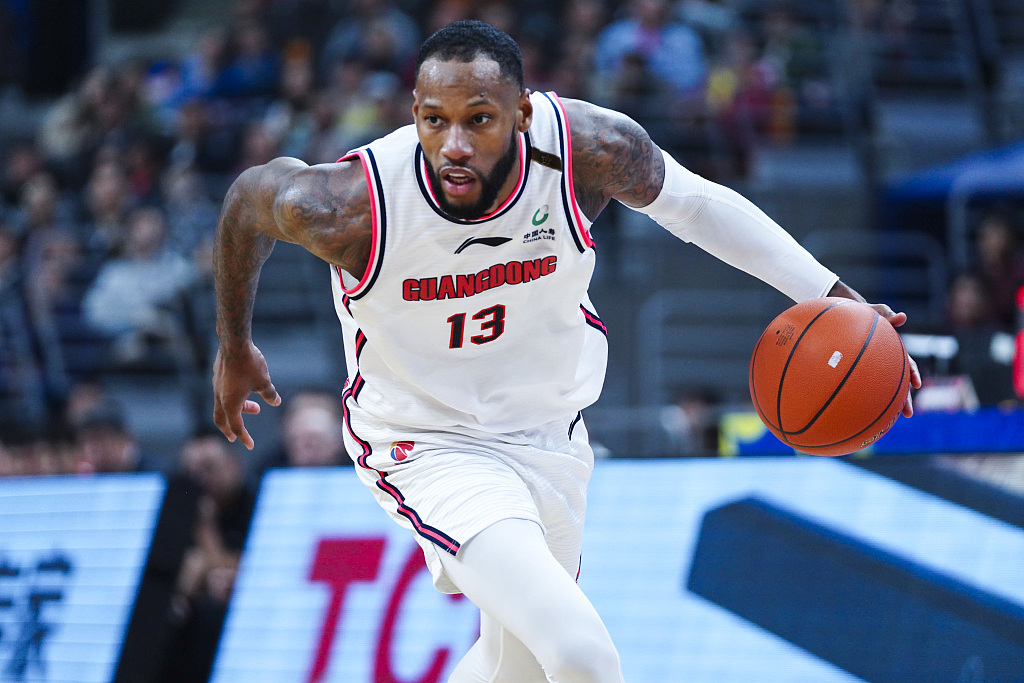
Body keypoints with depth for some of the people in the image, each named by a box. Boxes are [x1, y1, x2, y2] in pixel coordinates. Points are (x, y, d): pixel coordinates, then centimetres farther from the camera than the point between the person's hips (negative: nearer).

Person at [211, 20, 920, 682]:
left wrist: (831, 294, -11)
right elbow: (251, 197, -7)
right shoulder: (344, 206, -30)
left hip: (549, 433, 5)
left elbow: (692, 200, -3)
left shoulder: (590, 148, -23)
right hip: (429, 450, -5)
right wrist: (234, 346, 9)